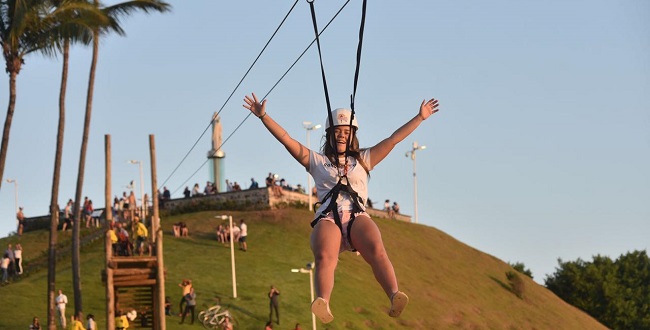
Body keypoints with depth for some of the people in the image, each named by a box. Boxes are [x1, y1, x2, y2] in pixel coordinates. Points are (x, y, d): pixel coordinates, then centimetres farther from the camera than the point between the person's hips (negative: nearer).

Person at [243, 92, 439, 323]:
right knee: (324, 257, -36)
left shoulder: (363, 160, 30)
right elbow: (286, 139, 20)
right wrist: (263, 116, 13)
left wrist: (420, 117, 26)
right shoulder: (317, 161, 26)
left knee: (376, 250, -35)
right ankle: (323, 304, -59)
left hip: (357, 217, 1)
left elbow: (394, 139, 29)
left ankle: (394, 297, -54)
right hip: (328, 219, -1)